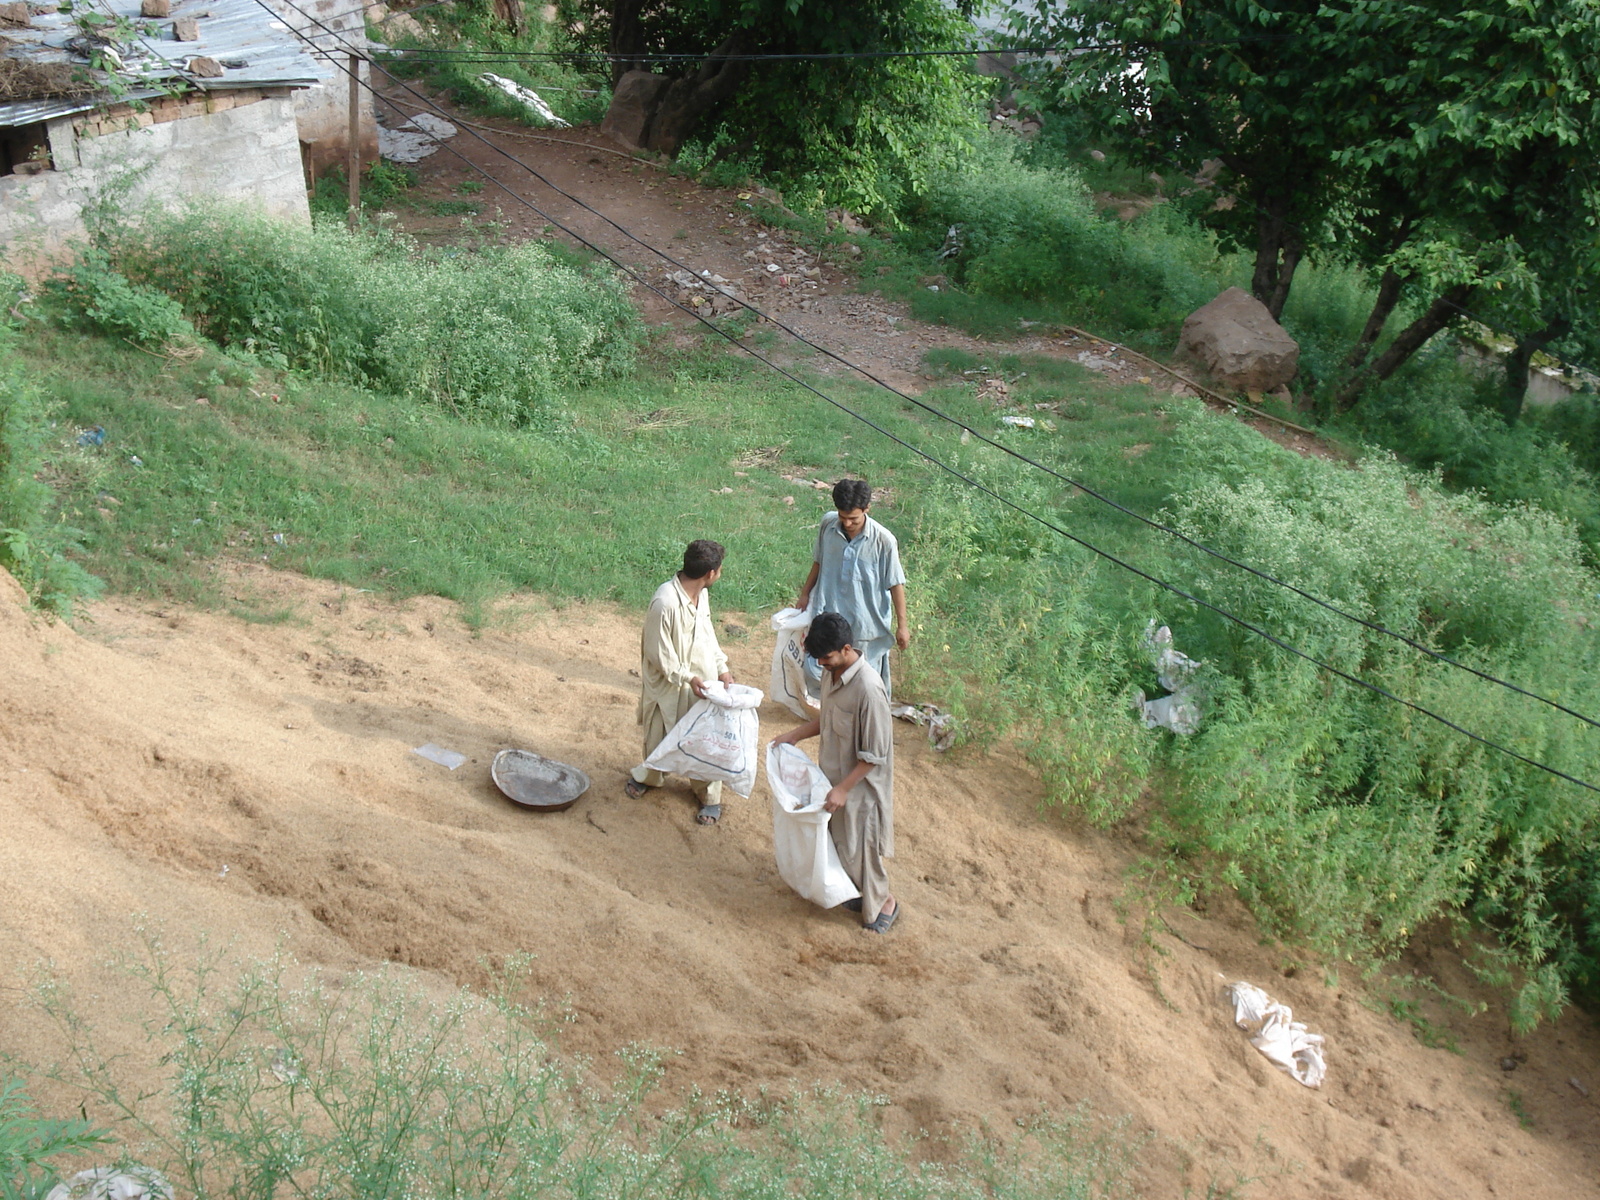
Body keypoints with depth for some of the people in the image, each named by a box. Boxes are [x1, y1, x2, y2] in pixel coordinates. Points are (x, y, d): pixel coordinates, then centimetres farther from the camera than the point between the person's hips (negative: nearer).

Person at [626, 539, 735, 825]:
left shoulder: (701, 594, -5)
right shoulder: (665, 602, -31)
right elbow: (658, 653, -23)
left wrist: (721, 667, 0)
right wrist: (687, 677, -23)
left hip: (701, 678, 6)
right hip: (670, 684, -6)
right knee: (660, 736, 17)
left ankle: (710, 796, 28)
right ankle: (646, 776, 45)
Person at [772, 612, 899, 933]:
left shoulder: (868, 689, -32)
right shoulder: (832, 672, -5)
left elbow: (874, 755, -25)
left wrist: (844, 788, -24)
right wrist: (793, 736, 5)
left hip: (860, 783, -8)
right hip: (834, 772, 8)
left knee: (860, 845, 8)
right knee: (836, 837, 21)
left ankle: (882, 902, 31)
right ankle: (855, 891, 43)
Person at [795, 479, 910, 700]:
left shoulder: (883, 540, -18)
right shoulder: (828, 525, -7)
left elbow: (895, 584, -9)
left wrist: (902, 624, -5)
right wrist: (805, 594, 19)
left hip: (867, 621, -3)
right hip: (830, 613, 3)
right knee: (815, 671, 1)